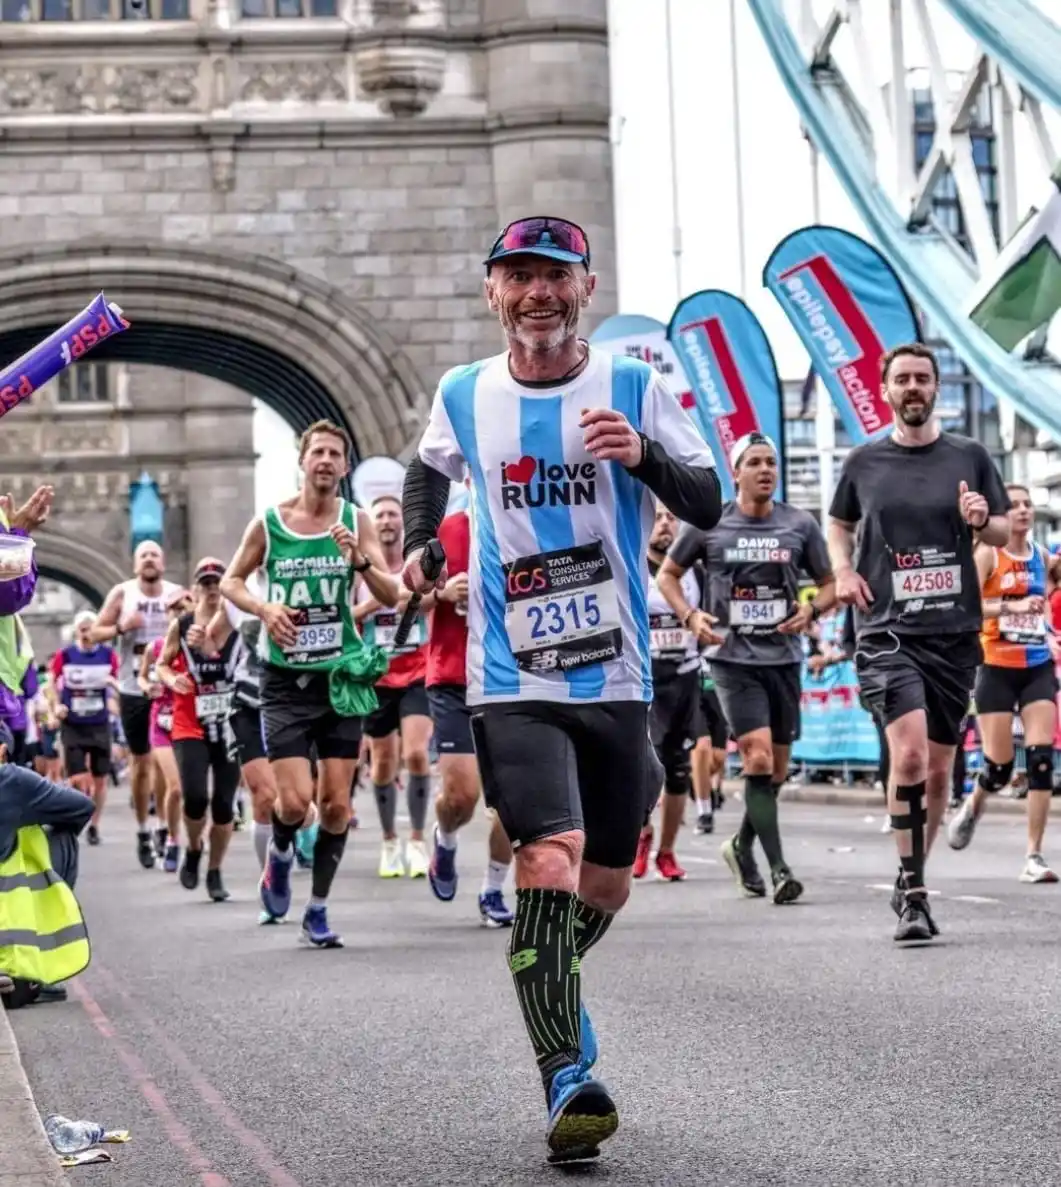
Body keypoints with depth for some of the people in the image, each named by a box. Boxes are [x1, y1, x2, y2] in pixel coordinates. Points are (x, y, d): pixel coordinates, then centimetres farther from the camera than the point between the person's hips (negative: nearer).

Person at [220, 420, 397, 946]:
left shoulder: (356, 521, 0)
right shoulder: (268, 523, -2)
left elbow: (392, 597, -3)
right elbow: (231, 581, 12)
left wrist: (360, 561, -22)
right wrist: (264, 608, -9)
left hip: (340, 677, 2)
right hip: (285, 679, -1)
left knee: (336, 803, 1)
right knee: (296, 799, -11)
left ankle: (317, 909, 16)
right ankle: (279, 855, 23)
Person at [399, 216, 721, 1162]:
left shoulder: (633, 386, -2)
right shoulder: (463, 395, 2)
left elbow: (708, 506, -5)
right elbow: (430, 467, 24)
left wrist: (644, 455, -23)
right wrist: (418, 545, 7)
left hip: (617, 677, 2)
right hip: (514, 681, -1)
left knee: (605, 882, 13)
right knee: (552, 854, -21)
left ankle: (550, 993, 44)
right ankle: (568, 1077, -20)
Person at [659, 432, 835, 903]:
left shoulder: (800, 524, 4)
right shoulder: (708, 525, -1)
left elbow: (829, 583, 11)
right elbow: (668, 574, 10)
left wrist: (813, 609, -11)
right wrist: (689, 615, -7)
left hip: (784, 658, 3)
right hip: (732, 658, -3)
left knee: (776, 771, 10)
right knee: (758, 759, -17)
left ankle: (742, 846, 35)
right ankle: (778, 868, -16)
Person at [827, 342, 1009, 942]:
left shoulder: (969, 456, 6)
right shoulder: (864, 462, 6)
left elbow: (1004, 533, 13)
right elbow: (840, 525, 21)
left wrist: (982, 520, -10)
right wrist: (843, 569, 2)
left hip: (955, 630, 2)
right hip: (887, 629, -2)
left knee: (939, 768, 8)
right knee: (909, 751, -21)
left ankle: (912, 883, 26)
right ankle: (914, 892, -15)